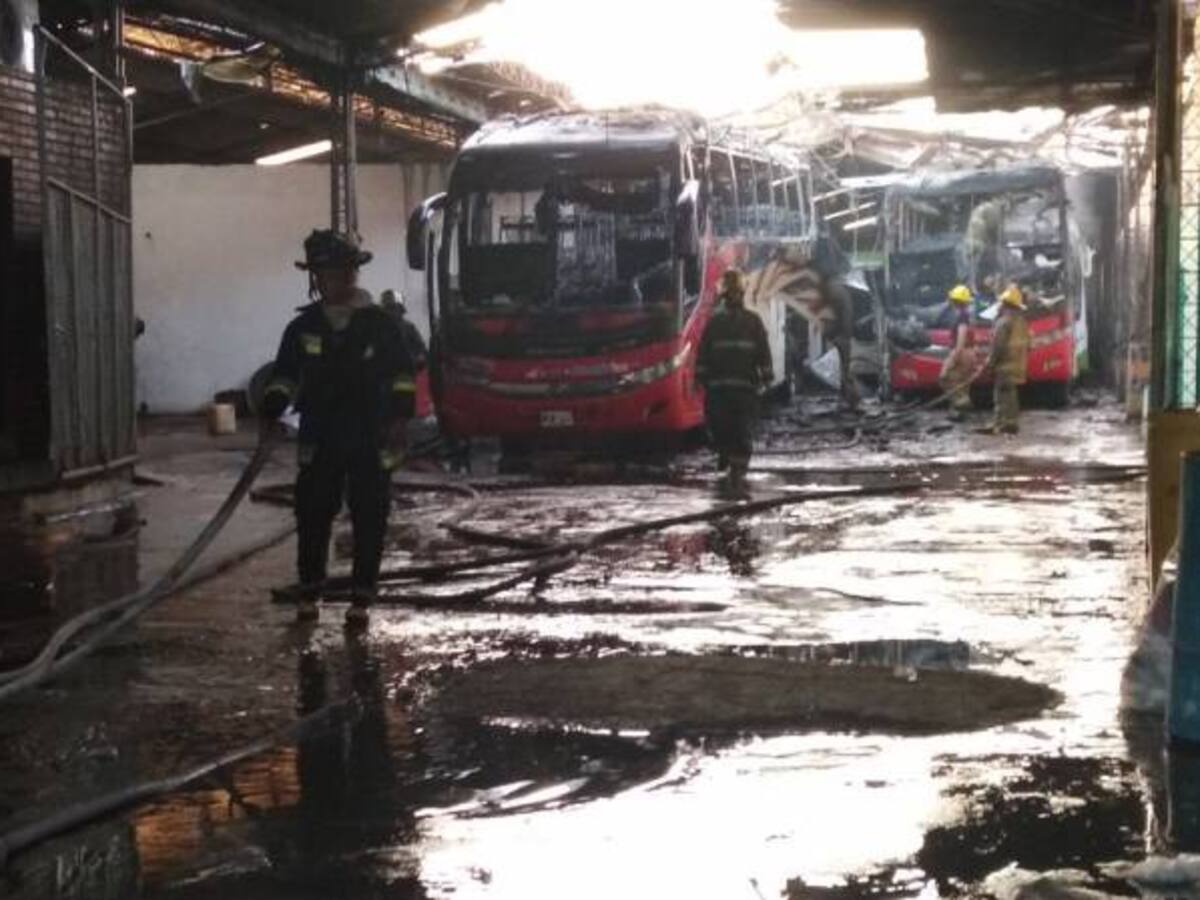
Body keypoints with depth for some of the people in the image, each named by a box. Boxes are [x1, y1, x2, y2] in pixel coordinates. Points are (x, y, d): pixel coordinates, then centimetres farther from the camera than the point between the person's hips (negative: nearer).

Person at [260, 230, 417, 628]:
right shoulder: (304, 327, 6)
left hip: (371, 441, -2)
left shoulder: (379, 324, 0)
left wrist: (399, 415, -7)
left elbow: (403, 373, 4)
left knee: (369, 521, 2)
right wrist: (271, 412, -3)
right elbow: (285, 375, 11)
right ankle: (308, 594, 15)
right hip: (319, 441, 2)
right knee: (312, 517, 2)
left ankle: (360, 600, 10)